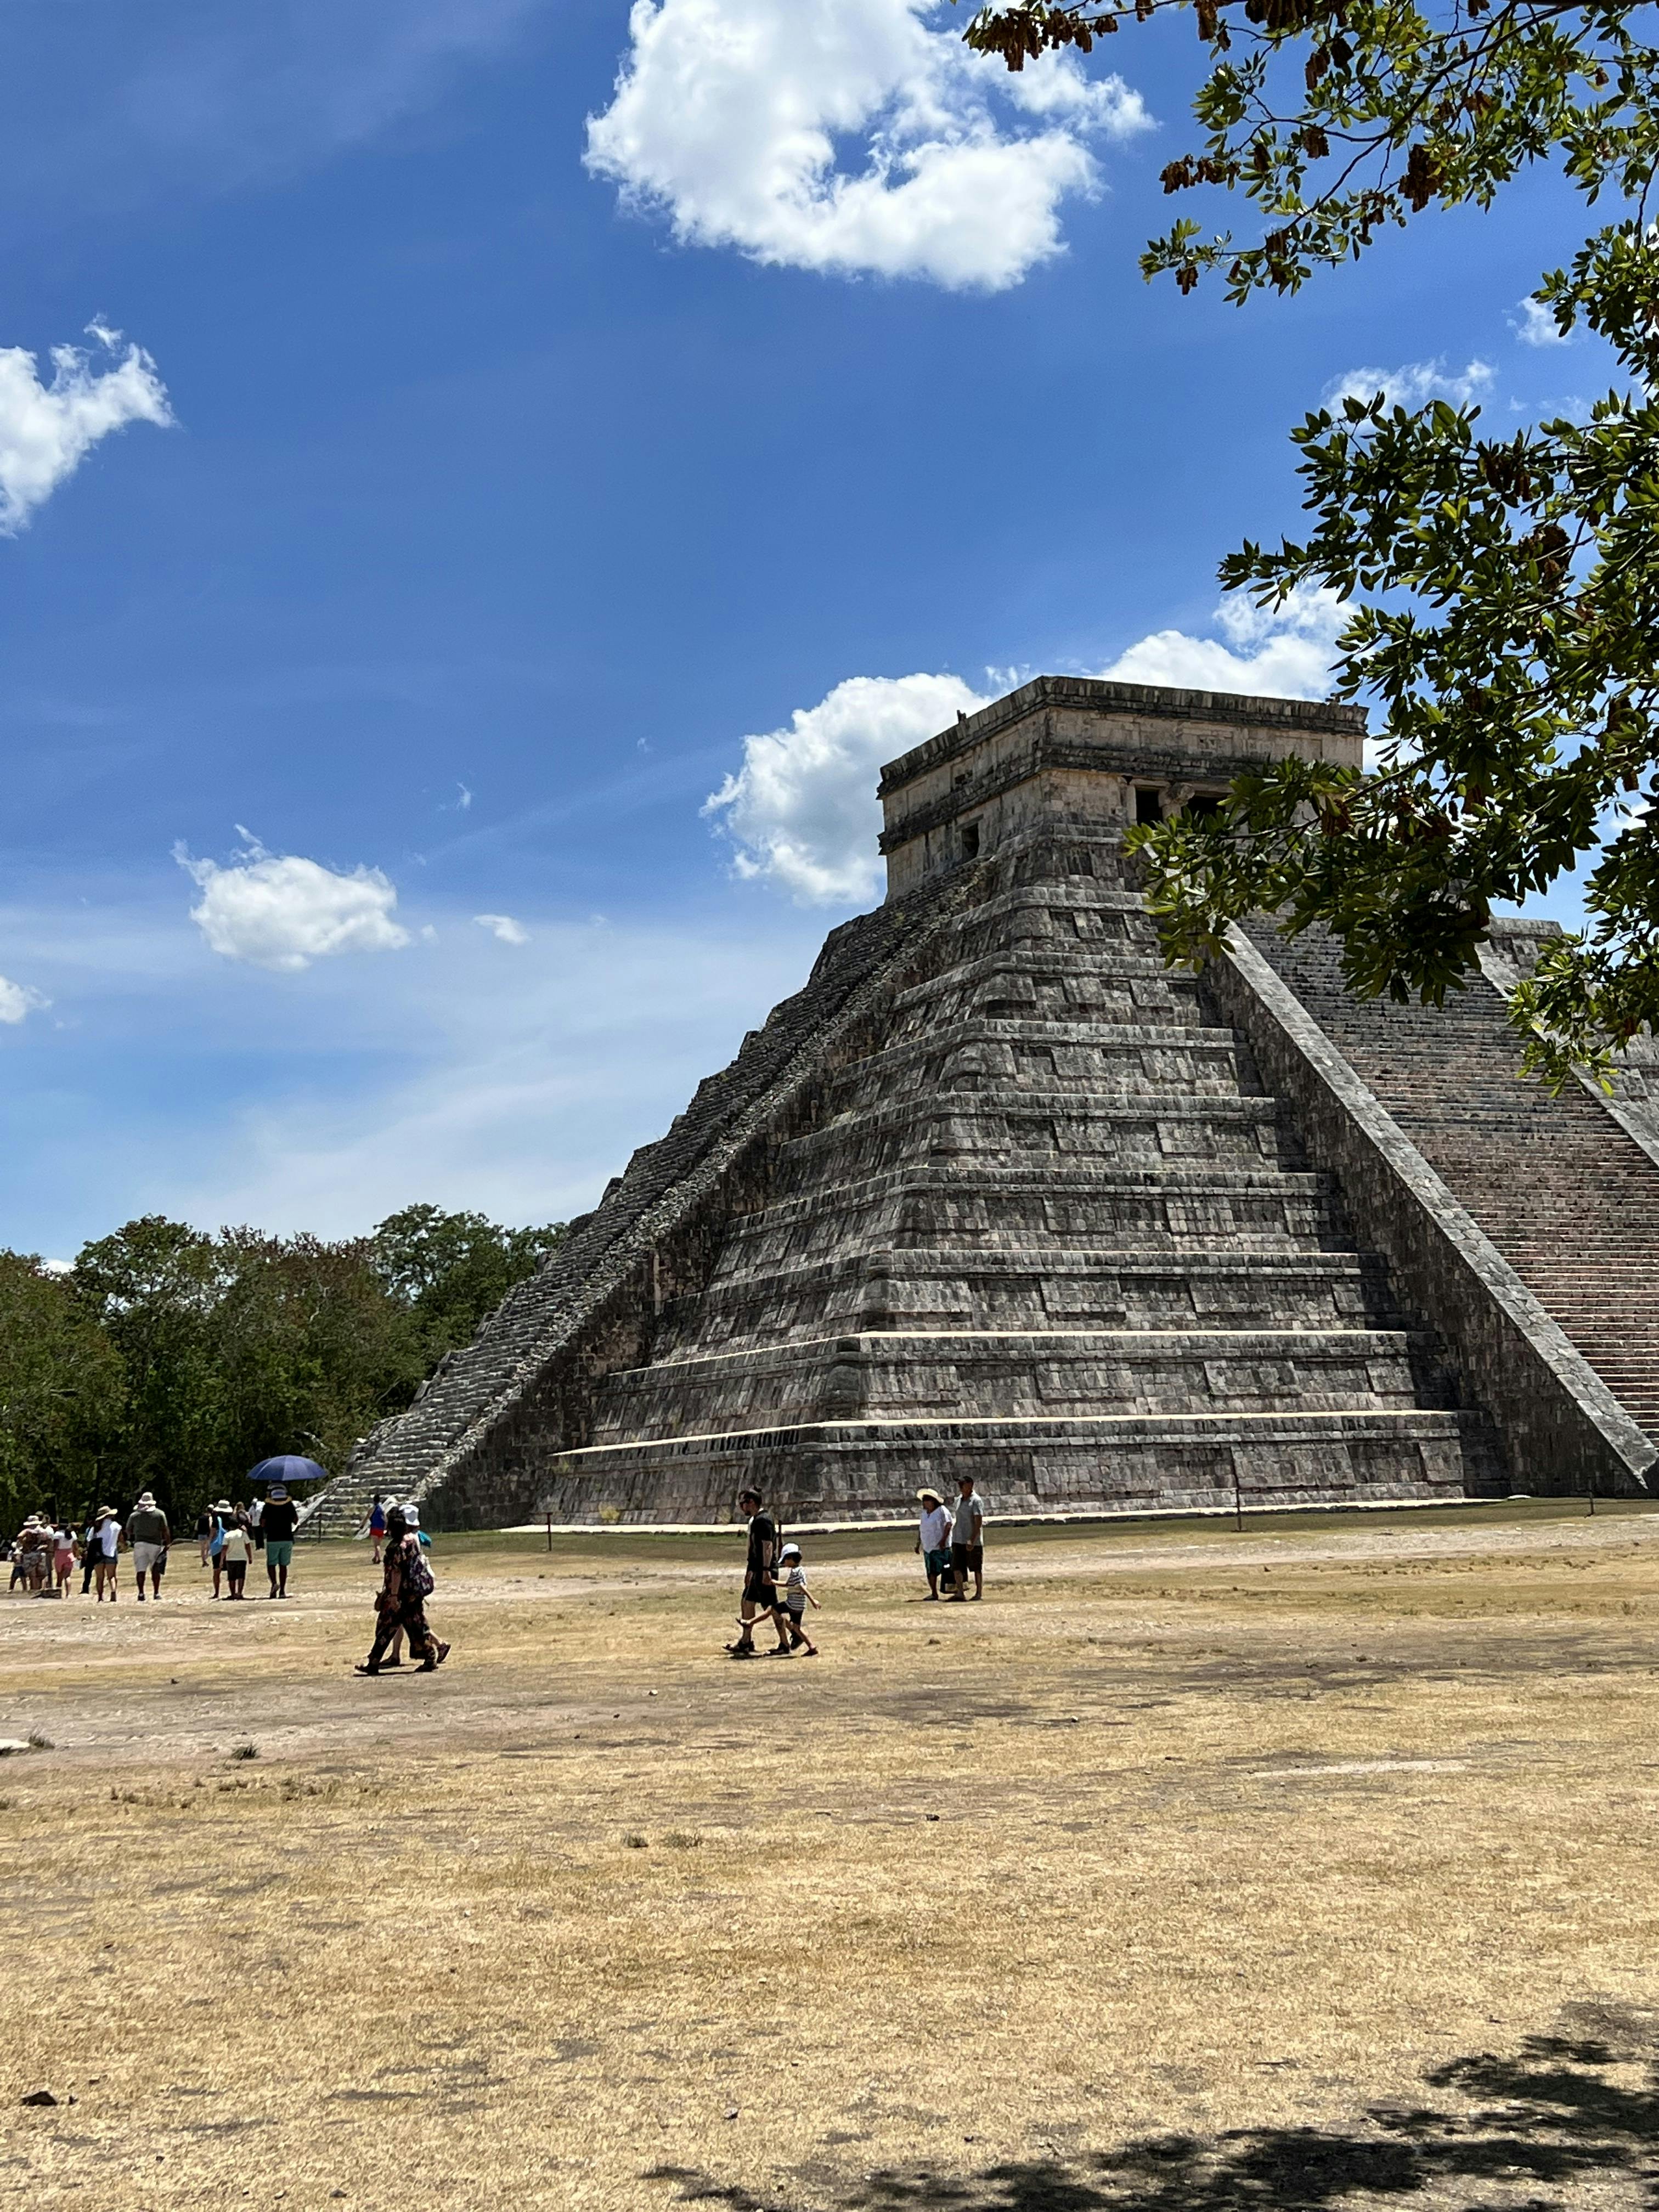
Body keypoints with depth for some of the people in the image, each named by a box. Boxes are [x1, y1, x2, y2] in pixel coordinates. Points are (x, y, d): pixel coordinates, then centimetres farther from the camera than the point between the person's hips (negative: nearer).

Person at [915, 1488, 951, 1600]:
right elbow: (921, 1529, 21)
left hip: (940, 1548, -7)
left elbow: (948, 1525, -13)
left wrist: (943, 1540, -19)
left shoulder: (942, 1511, -7)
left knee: (945, 1570, -10)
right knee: (931, 1572, 5)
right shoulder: (924, 1513, 15)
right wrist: (918, 1543, 16)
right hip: (927, 1548, 7)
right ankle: (934, 1593, 10)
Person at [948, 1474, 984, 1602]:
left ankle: (979, 1593, 12)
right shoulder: (959, 1500, 12)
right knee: (956, 1567, -2)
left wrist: (972, 1541, -22)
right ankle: (960, 1593, -1)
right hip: (958, 1540, 7)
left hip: (973, 1542, -7)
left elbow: (979, 1523, -16)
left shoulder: (976, 1501, -11)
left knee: (977, 1568, 4)